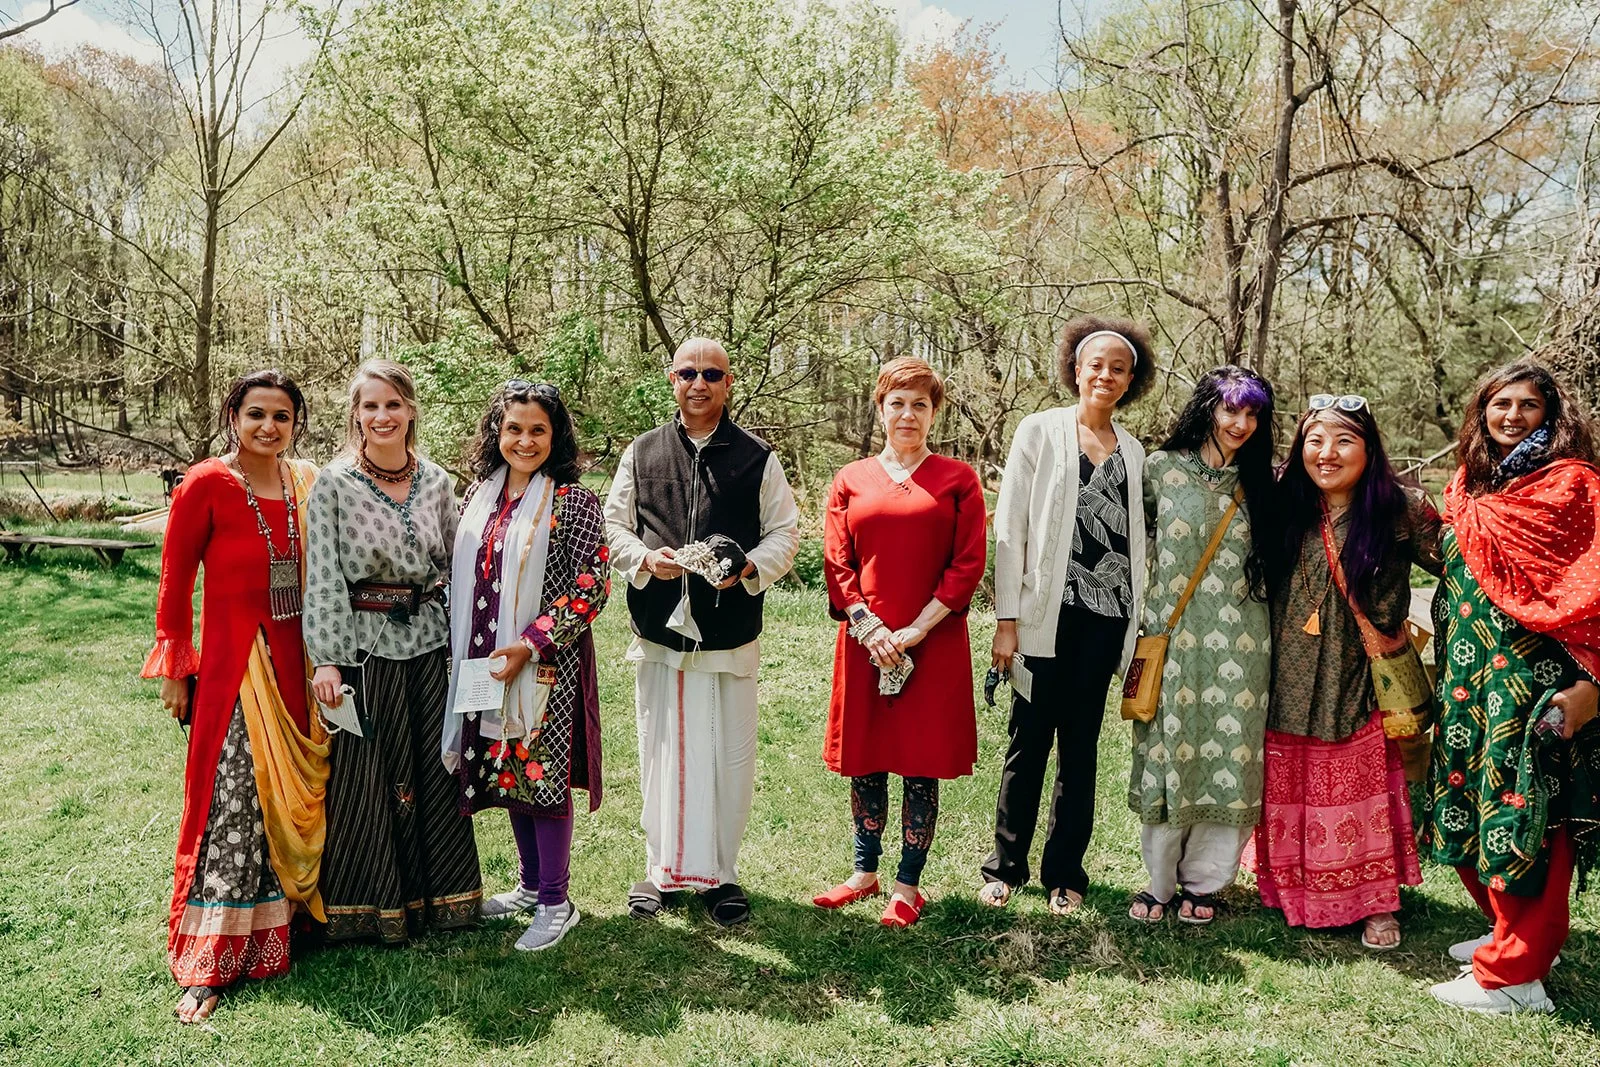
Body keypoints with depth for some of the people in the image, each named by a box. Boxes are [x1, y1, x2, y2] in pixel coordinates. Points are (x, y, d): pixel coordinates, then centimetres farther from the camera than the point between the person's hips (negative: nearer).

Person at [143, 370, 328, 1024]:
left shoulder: (307, 484, 4)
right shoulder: (206, 485, -9)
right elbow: (175, 583, -4)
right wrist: (174, 669, -3)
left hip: (298, 663, 5)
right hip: (233, 667, -4)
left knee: (293, 796, 13)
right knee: (231, 807, -2)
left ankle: (292, 911, 30)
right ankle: (207, 967, 9)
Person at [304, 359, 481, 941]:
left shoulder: (437, 482, 5)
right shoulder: (333, 484, -5)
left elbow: (455, 568, 9)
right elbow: (323, 577, -8)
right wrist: (327, 659, -15)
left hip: (429, 646, 3)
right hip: (364, 645, -3)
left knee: (432, 774, 11)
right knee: (361, 778, 5)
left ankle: (433, 894, 28)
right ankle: (366, 906, 22)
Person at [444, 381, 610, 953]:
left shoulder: (573, 500, -9)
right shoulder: (480, 495, 8)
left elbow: (592, 585, -13)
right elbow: (465, 578, 16)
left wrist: (531, 644, -19)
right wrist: (462, 653, 10)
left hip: (546, 665, -6)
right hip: (483, 662, 6)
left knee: (543, 776, 0)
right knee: (507, 774, 15)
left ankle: (554, 902, 15)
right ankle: (530, 883, 32)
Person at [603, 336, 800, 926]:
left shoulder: (758, 458, 4)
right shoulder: (641, 453, 8)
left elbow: (784, 533, 4)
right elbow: (612, 525, 11)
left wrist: (748, 566, -15)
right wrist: (644, 558, -9)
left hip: (731, 634, -1)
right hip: (659, 630, 2)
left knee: (729, 758, 6)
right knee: (660, 754, 10)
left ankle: (720, 872, 23)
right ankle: (663, 869, 27)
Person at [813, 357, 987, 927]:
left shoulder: (957, 480, 3)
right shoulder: (850, 480, 9)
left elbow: (967, 566, -3)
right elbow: (837, 563, 5)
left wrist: (914, 631, -10)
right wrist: (869, 626, -9)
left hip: (933, 644, -2)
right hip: (864, 641, 2)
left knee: (921, 764, 3)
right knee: (865, 760, 10)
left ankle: (908, 884, 17)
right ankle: (865, 870, 27)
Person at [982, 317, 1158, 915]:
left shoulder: (1133, 453, 13)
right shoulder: (1040, 431, 2)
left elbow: (1136, 540, 13)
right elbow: (1010, 528, -2)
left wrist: (1136, 626, 7)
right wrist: (1006, 618, -8)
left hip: (1105, 618, 3)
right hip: (1046, 614, -3)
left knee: (1080, 749, 9)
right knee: (1028, 744, 3)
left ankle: (1064, 873, 21)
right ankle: (1004, 867, 18)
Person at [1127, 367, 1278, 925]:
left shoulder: (1259, 484, 10)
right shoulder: (1161, 468, 3)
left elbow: (1272, 559, 18)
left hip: (1240, 643, 2)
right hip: (1172, 635, -2)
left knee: (1230, 758, 2)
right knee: (1167, 753, 2)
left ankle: (1202, 880, 19)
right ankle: (1158, 882, 17)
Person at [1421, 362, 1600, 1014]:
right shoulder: (1469, 484, 13)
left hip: (1536, 677, -7)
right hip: (1470, 674, 7)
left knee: (1523, 813, -2)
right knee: (1469, 807, 13)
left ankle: (1515, 974, 7)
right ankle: (1510, 933, 31)